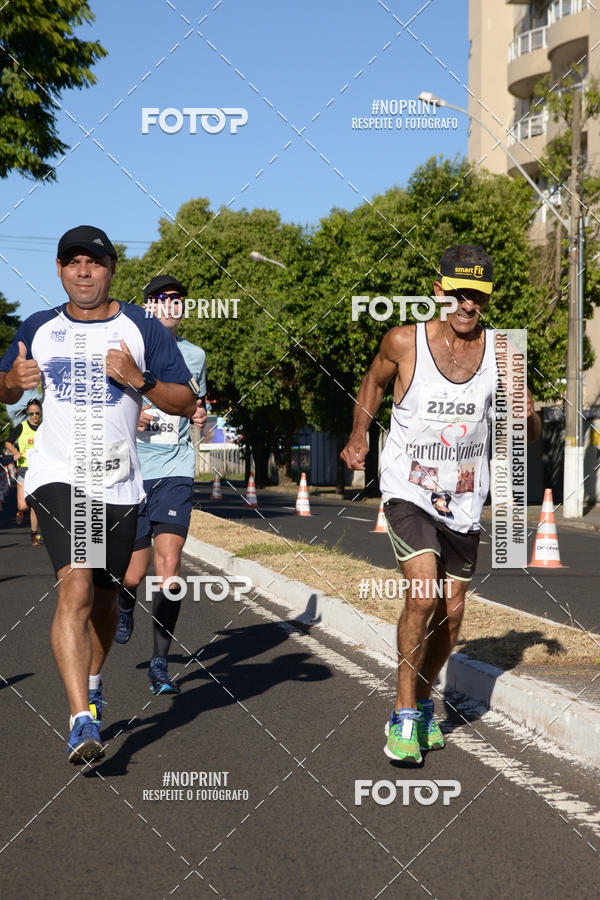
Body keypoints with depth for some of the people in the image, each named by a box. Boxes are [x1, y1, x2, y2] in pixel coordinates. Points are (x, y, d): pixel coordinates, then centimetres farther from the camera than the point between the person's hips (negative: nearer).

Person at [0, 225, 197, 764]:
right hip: (57, 476, -1)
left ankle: (92, 681, 43)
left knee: (104, 597, 13)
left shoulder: (142, 329, 1)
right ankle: (82, 719, -22)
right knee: (75, 587, -19)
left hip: (118, 482, 1)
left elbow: (186, 403, 0)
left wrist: (138, 380, -17)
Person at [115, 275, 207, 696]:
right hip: (131, 472, -1)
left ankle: (161, 664, -3)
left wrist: (202, 413, 3)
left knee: (169, 565, -13)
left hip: (176, 472, 1)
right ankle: (124, 607, 40)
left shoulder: (195, 354, 12)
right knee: (135, 573, 2)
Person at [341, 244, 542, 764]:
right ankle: (404, 716, -8)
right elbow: (374, 381, 13)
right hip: (408, 493, -4)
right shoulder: (404, 342, -10)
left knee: (451, 614, 10)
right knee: (423, 594, -22)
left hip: (463, 502, 4)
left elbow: (530, 433, 4)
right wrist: (360, 433, 2)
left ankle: (424, 703, 34)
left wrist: (525, 415, -18)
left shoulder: (500, 351, -3)